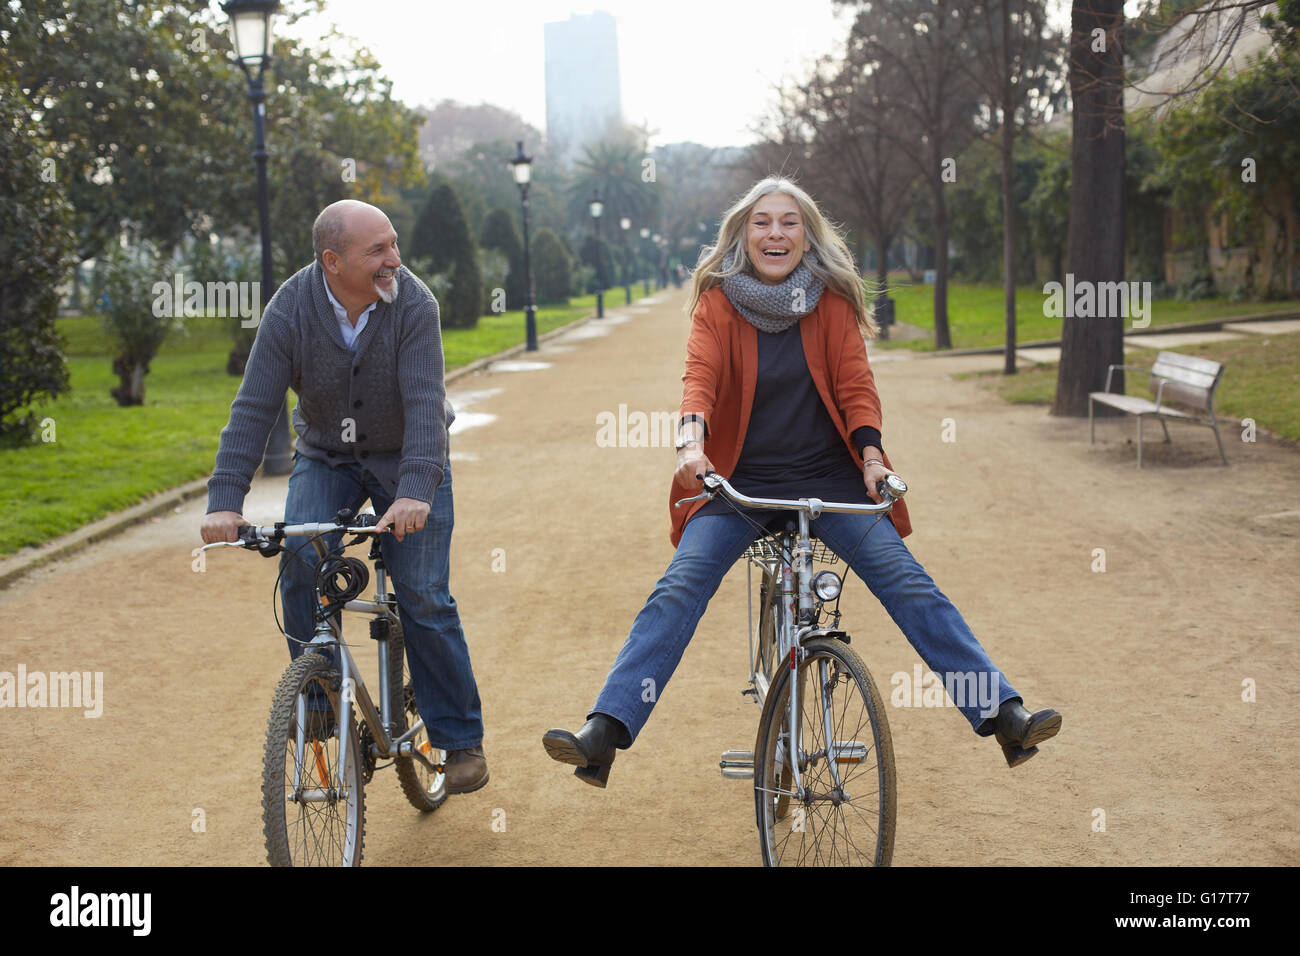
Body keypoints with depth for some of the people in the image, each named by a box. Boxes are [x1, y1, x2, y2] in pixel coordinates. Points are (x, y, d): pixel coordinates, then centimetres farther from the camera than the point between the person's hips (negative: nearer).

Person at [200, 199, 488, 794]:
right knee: (300, 560, -23)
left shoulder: (414, 304, -23)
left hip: (405, 460, -2)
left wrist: (416, 490, -45)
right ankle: (317, 705, -4)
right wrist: (225, 500, -32)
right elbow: (254, 407, -21)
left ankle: (460, 739, 6)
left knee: (424, 598, -8)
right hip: (325, 457, 2)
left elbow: (424, 402, -31)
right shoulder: (291, 309, -19)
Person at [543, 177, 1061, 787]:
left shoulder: (832, 300, 3)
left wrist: (871, 455, -19)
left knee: (907, 582, -14)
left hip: (827, 478, 1)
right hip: (739, 481, 0)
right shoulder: (718, 300, 0)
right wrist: (691, 443, -33)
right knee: (678, 591, -18)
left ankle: (1002, 713, -12)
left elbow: (855, 384, -1)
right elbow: (700, 378, -12)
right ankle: (604, 735, -21)